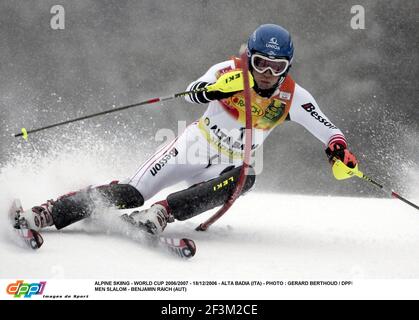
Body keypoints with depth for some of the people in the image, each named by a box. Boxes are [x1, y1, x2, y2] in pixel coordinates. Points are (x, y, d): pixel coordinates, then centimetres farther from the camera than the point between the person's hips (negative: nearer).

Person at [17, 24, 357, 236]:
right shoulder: (230, 70, -16)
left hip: (230, 166, 2)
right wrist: (214, 89, -53)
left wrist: (339, 148, -32)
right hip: (195, 146, -2)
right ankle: (47, 213, -17)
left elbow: (327, 129, -9)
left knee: (243, 179, -35)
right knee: (132, 192, -17)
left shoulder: (293, 97, -11)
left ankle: (162, 212, -40)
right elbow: (193, 93, -31)